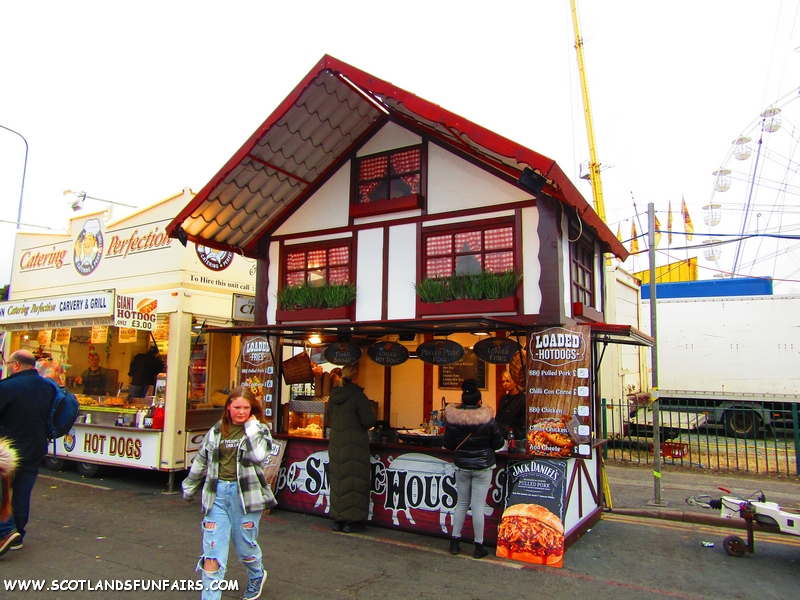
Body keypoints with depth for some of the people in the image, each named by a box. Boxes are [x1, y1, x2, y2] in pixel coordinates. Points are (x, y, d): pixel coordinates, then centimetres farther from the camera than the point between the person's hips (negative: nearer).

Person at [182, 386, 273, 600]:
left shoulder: (259, 430, -4)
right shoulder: (217, 431, 6)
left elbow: (258, 456, -23)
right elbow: (201, 460, 18)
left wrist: (251, 426, -17)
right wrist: (189, 488, 25)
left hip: (245, 495, -2)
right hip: (217, 494, 3)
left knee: (245, 546, 12)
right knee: (212, 552, -1)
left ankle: (257, 576, 43)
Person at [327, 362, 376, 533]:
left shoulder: (334, 395, 4)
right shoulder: (357, 395, -15)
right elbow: (368, 421, -16)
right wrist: (361, 427, 4)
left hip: (336, 443, 6)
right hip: (354, 445, -6)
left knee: (338, 480, 13)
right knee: (353, 482, 3)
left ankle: (338, 519, 21)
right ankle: (352, 521, 8)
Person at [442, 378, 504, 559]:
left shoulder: (453, 419, -9)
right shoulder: (487, 419, -14)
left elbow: (447, 444, -1)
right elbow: (498, 443, -4)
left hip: (461, 466, 2)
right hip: (483, 467, -2)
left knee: (461, 503, 15)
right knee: (478, 506, 3)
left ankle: (454, 541, 20)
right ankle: (479, 546, 12)